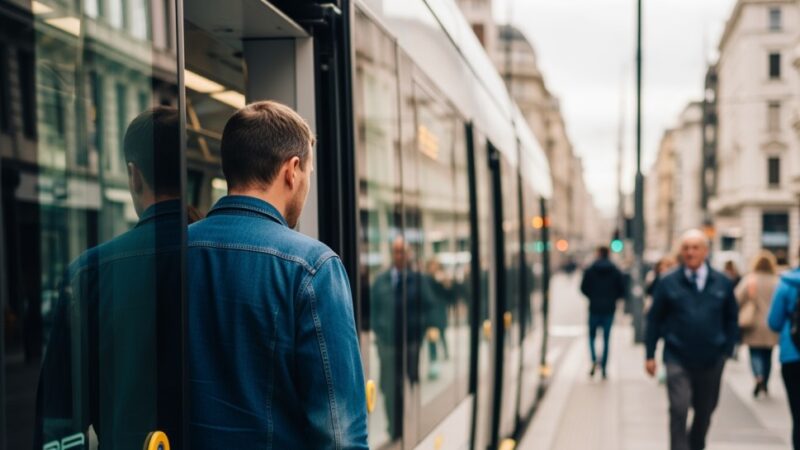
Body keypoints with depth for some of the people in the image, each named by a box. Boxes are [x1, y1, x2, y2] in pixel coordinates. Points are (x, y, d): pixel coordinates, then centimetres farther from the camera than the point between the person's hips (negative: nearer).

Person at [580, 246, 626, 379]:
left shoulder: (590, 270, -4)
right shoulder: (616, 271, 1)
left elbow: (584, 288, -5)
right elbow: (622, 290, -1)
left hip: (594, 308, -1)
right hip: (609, 309, 1)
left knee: (592, 335, 12)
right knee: (606, 338, 6)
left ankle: (594, 360, -13)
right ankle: (603, 368, 5)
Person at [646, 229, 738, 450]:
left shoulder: (722, 283, 3)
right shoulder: (668, 283, -1)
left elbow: (731, 319, 11)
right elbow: (654, 320, 2)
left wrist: (727, 350, 4)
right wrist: (650, 355, 0)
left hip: (712, 361, 3)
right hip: (678, 361, -2)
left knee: (705, 411, 14)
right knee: (679, 410, -13)